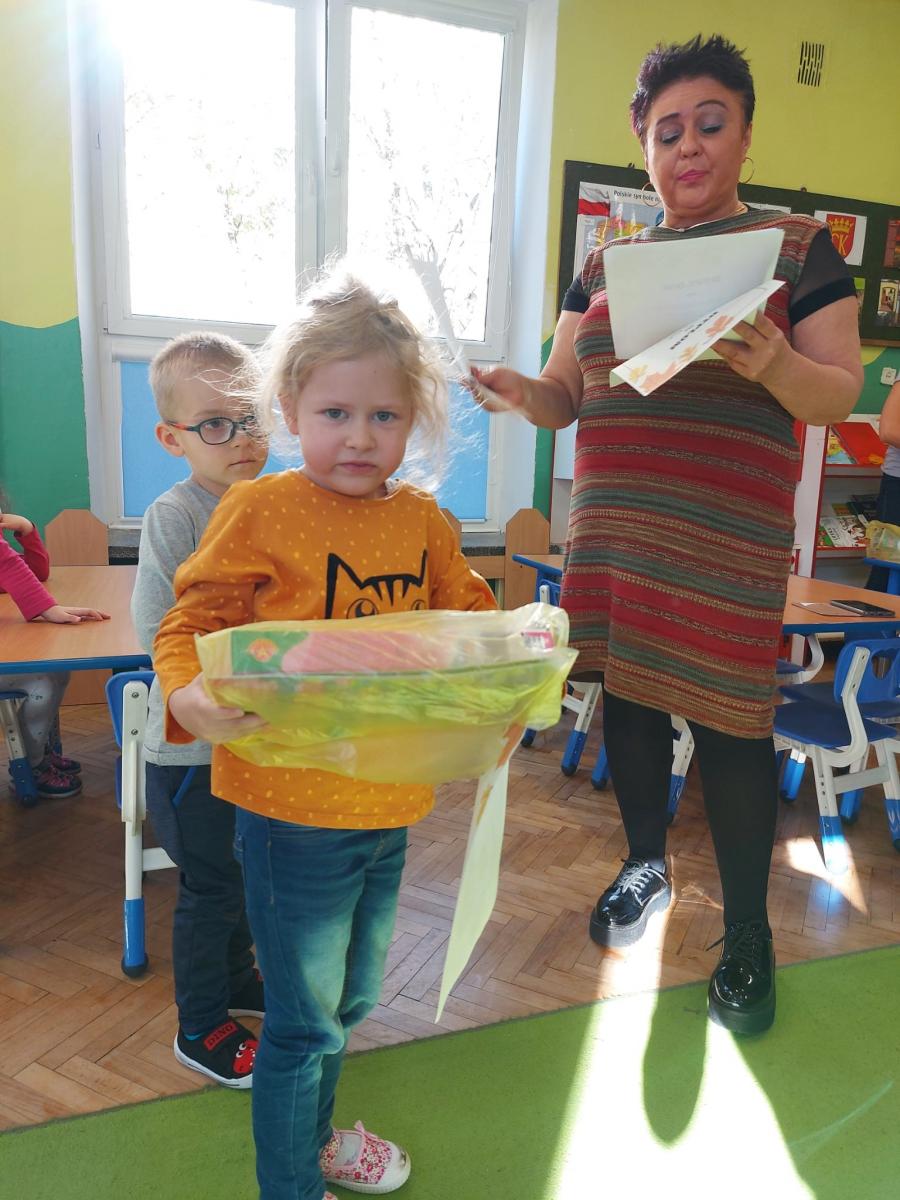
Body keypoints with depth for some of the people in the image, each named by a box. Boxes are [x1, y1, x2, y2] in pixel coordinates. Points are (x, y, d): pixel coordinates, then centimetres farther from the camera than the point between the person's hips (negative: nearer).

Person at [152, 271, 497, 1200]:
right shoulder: (260, 511, -13)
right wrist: (190, 692, -29)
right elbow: (188, 624, -9)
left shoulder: (423, 520, 2)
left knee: (349, 1001, 27)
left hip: (390, 808, 6)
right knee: (303, 1020, 11)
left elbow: (468, 616, 10)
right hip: (293, 810, -6)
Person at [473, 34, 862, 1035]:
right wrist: (523, 392, -11)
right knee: (626, 691, 9)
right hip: (611, 526, 4)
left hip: (728, 536, -4)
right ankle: (645, 864, 34)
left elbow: (839, 395, -2)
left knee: (727, 717, -2)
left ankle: (748, 936, 17)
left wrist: (772, 363, -23)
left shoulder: (798, 246, 5)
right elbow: (567, 395, 11)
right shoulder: (606, 261, 15)